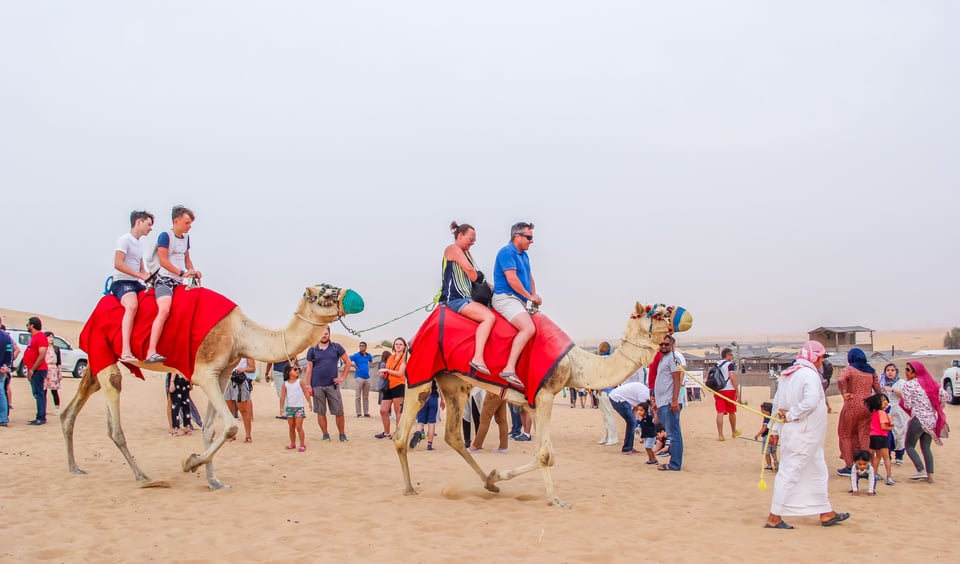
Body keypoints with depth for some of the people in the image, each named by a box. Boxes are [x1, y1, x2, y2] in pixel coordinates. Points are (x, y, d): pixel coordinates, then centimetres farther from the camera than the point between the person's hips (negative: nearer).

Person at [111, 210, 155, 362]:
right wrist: (142, 275, -17)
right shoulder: (125, 240, -3)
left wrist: (151, 277, 7)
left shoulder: (138, 244, 23)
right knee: (132, 305, -35)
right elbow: (118, 264, -15)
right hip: (122, 282, -9)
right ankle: (125, 351, -44)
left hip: (136, 283, 9)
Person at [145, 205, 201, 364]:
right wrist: (182, 273, -15)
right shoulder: (165, 236, -5)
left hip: (179, 283, 9)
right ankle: (151, 352, -37)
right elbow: (163, 261, -12)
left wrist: (193, 272, 10)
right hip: (165, 280, -9)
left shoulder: (186, 237, 17)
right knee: (164, 310, -29)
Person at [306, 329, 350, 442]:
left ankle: (342, 434, 12)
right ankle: (325, 435, 15)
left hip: (333, 384, 0)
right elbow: (309, 368, 5)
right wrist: (309, 386, 0)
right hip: (317, 386, 0)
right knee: (321, 412, 5)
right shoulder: (312, 350, 4)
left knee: (339, 412, -1)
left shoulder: (336, 347, 4)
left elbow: (347, 362, 10)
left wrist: (343, 377, 2)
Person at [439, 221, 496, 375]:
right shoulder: (453, 249, -4)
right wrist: (479, 280, 4)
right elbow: (469, 270, -14)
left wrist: (486, 285, 3)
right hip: (455, 298, -10)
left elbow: (476, 275, 21)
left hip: (466, 297, 10)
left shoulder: (465, 252, 24)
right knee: (489, 317, -26)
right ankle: (478, 358, -38)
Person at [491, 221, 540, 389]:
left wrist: (535, 295, 9)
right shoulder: (507, 252, -9)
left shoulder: (524, 255, 19)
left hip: (519, 300, 10)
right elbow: (512, 279, -17)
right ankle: (509, 369, -35)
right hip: (505, 298, -10)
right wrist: (530, 296, -7)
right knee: (529, 328, -29)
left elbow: (529, 276, 27)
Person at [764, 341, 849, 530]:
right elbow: (811, 402, -32)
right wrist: (790, 416, -20)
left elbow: (777, 403, 12)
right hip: (803, 434, -9)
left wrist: (775, 430, 15)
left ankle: (826, 513, 27)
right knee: (789, 472, -4)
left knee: (818, 472, 18)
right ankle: (774, 517, 1)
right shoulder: (809, 374, -16)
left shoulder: (787, 374, 10)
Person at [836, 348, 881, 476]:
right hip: (867, 407, 4)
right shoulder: (871, 371, 11)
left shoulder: (848, 369, -4)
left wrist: (844, 394, -23)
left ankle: (849, 466, 8)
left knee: (846, 435, 9)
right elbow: (877, 389, 10)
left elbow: (841, 381, -25)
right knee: (865, 436, 9)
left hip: (852, 406, -4)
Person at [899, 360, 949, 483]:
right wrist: (937, 408, 16)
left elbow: (907, 405, -11)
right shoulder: (929, 382, 9)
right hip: (932, 420, 6)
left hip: (918, 419, -6)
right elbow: (944, 395, 5)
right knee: (926, 447, 14)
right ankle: (930, 475, 8)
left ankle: (921, 471, -9)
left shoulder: (908, 385, -9)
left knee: (909, 446, 7)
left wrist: (902, 400, 9)